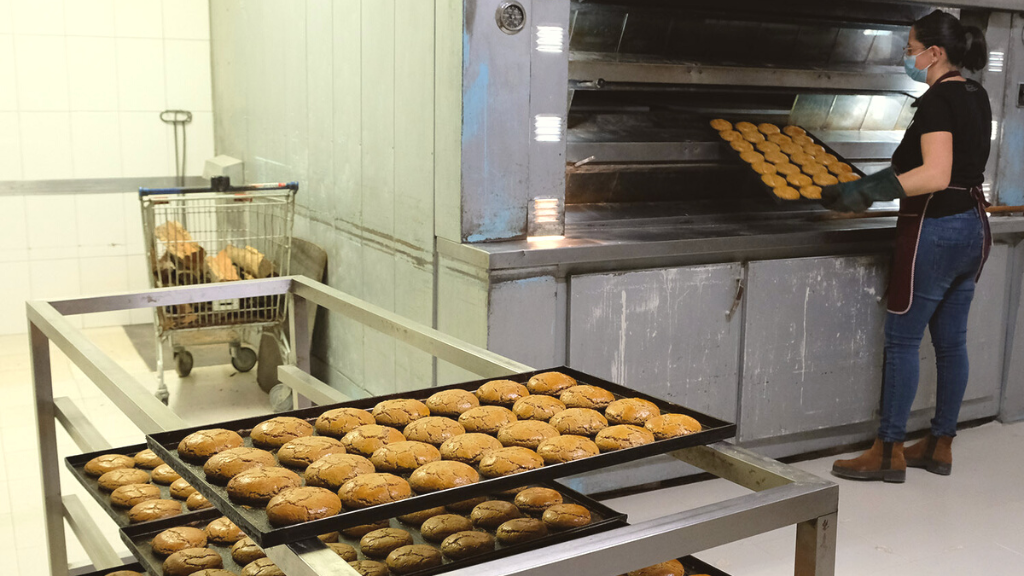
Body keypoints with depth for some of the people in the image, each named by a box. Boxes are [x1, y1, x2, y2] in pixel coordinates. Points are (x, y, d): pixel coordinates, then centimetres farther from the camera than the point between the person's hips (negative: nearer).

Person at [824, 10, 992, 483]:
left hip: (934, 231, -9)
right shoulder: (976, 97, 11)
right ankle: (940, 445, 23)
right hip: (972, 227, 9)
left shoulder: (938, 100, -17)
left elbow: (935, 176, -29)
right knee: (951, 341, 14)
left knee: (902, 341, -1)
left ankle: (889, 451, 6)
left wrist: (867, 190, -30)